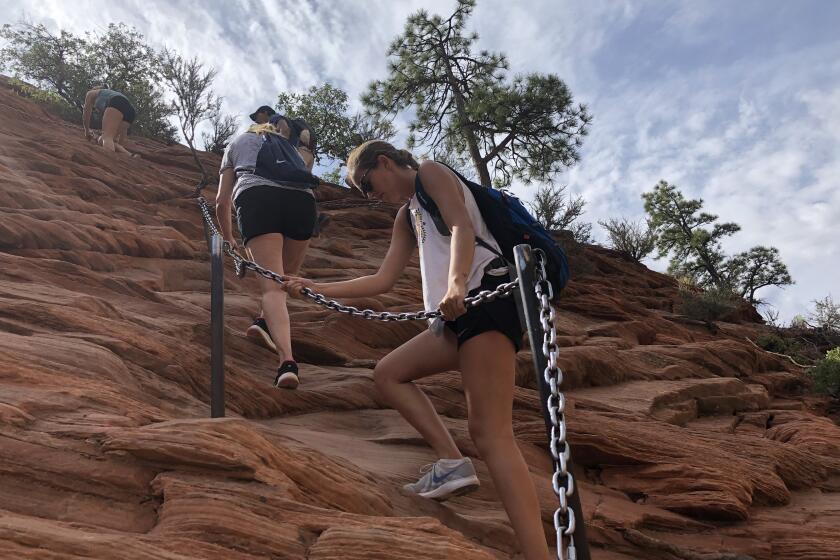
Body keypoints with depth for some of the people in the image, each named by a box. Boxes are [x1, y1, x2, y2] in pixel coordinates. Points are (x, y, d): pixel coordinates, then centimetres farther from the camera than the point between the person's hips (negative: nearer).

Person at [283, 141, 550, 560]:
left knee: (490, 433, -19)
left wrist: (457, 284, -30)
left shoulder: (430, 173, 7)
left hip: (488, 294, -10)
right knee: (389, 373, 16)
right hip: (460, 311, 10)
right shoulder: (406, 215, 30)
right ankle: (451, 462, 1)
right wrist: (317, 288, 25)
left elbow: (462, 227, -12)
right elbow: (383, 281, 27)